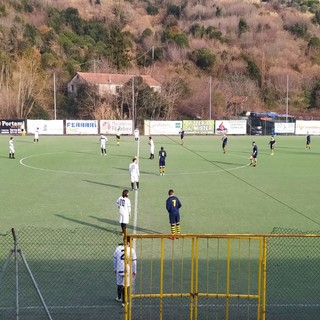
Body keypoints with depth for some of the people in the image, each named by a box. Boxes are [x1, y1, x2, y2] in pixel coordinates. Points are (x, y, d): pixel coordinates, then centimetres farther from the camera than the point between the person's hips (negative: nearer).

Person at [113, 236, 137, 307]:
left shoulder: (118, 248, -2)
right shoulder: (131, 250, -11)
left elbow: (114, 260, 7)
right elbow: (134, 262, -5)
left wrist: (115, 269, 20)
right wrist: (134, 271, 8)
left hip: (119, 270, 4)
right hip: (127, 271, -4)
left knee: (119, 284, 22)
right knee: (126, 286, 5)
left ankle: (119, 298, 42)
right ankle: (124, 302, 8)